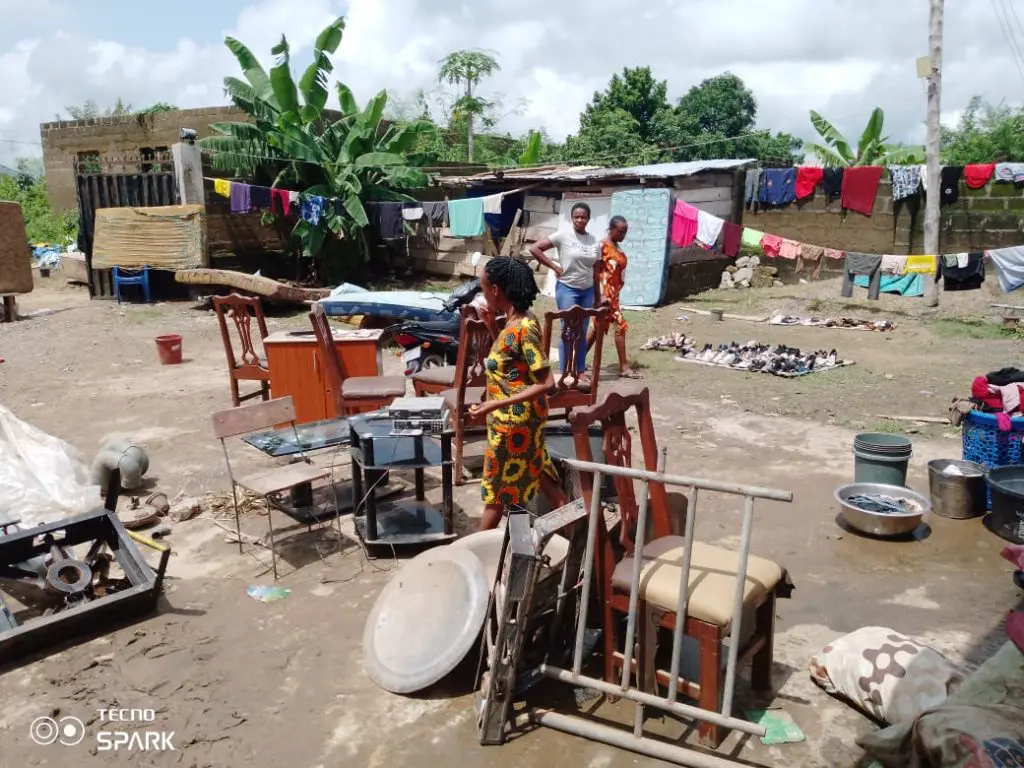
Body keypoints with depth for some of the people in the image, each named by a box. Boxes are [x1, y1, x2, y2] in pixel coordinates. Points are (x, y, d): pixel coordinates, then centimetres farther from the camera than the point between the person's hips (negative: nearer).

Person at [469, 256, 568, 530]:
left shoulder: (523, 329, -26)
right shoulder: (516, 321, 2)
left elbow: (546, 384, -28)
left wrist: (496, 405, -30)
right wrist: (492, 325, 3)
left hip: (514, 421, -9)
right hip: (522, 418, 9)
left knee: (497, 489, 8)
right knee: (535, 472, 22)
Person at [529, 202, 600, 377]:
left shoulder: (594, 241, 5)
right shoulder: (563, 236, -8)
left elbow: (595, 271, 10)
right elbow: (534, 249, -10)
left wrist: (598, 296, 10)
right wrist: (554, 266, -11)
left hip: (587, 290, 5)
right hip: (567, 289, -5)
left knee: (582, 332, 11)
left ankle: (580, 370, 21)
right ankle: (565, 372, 3)